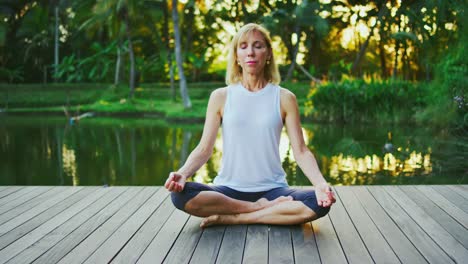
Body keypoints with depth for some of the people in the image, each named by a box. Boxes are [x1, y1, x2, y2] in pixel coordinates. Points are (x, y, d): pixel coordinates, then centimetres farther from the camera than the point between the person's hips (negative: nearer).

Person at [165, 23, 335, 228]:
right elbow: (204, 149, 0)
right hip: (229, 190, 0)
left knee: (318, 204, -29)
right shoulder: (221, 97, 4)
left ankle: (232, 218, -18)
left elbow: (300, 151, -2)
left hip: (272, 190, 0)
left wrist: (320, 183, -22)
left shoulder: (284, 98, 3)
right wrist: (182, 173, -21)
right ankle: (264, 208, -15)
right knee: (180, 194, -29)